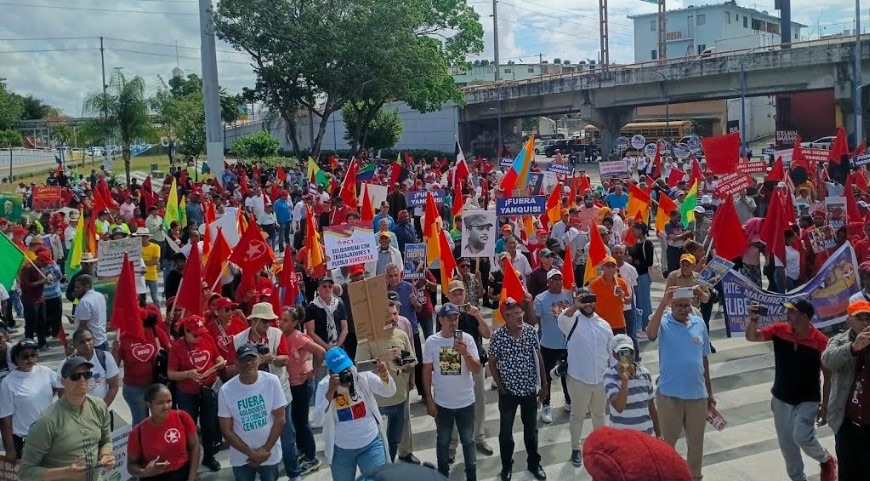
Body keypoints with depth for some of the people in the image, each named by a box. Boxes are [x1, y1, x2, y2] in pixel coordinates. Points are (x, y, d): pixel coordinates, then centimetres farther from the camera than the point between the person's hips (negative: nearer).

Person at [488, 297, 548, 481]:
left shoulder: (531, 331, -8)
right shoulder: (498, 335, -16)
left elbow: (539, 357, 2)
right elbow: (492, 363, -5)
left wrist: (544, 383, 3)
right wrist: (501, 387, -7)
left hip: (530, 389, 2)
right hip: (508, 391, -2)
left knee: (531, 429, 17)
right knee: (506, 431, 13)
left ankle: (534, 463, 36)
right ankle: (506, 465, 32)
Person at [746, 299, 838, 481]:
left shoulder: (820, 341, -18)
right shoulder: (779, 330, -9)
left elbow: (828, 376, -10)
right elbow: (751, 337, -4)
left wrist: (825, 406, -9)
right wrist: (753, 319, -24)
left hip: (808, 400, -4)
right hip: (781, 399, 4)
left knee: (802, 437, -20)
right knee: (786, 443, 12)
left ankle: (826, 460, 13)